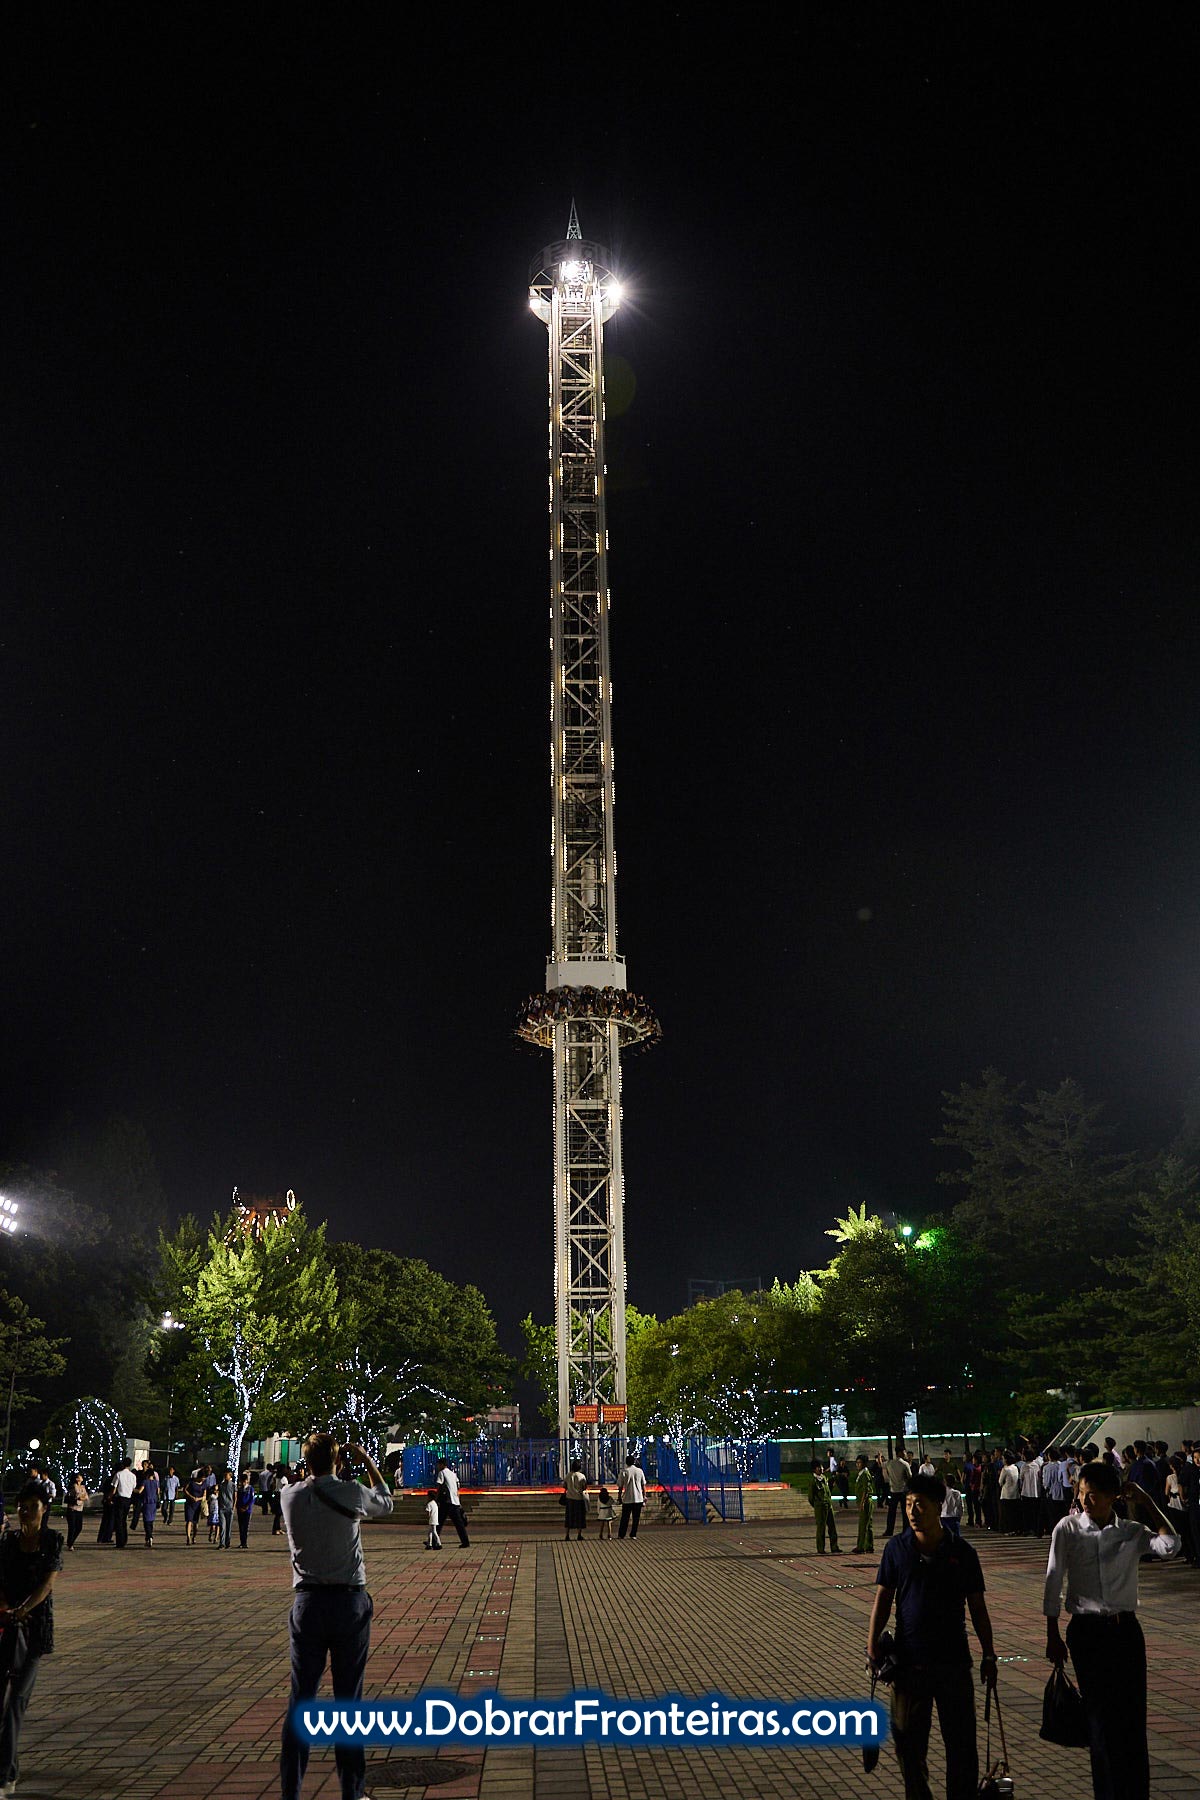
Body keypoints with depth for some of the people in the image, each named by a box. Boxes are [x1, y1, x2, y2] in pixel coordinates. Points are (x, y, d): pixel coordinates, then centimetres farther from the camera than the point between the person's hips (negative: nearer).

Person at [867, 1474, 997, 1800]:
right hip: (909, 1661, 1)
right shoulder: (896, 1549, -2)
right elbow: (884, 1598, 1)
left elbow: (977, 1607, 5)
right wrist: (872, 1644, -7)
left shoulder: (962, 1552, -2)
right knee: (908, 1740, 9)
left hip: (953, 1662, 0)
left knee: (961, 1741, 6)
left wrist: (988, 1655, 4)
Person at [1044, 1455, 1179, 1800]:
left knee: (1132, 1714, 2)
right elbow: (1053, 1584, -1)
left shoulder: (1132, 1532, 0)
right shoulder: (1067, 1529, -4)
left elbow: (1170, 1545, -19)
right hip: (1086, 1631, -1)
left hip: (1125, 1629, 1)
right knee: (1100, 1716, 4)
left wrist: (1149, 1503, -12)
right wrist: (1053, 1636, -2)